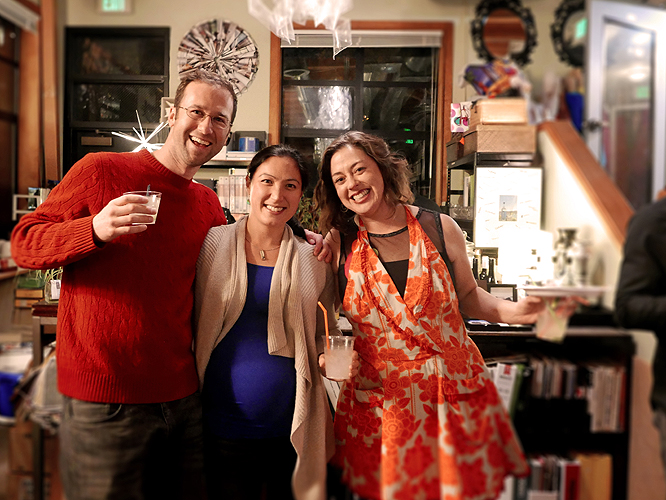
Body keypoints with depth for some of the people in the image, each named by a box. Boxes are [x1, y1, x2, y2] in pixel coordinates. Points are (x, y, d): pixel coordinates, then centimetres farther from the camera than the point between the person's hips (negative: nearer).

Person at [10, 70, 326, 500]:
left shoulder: (209, 205, 9)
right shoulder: (102, 170, -6)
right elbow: (23, 243, -5)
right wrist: (96, 230, -24)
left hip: (182, 397, 5)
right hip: (104, 403, -4)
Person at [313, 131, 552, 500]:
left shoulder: (440, 229, -2)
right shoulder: (337, 244, -4)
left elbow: (468, 296, 8)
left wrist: (512, 311, -7)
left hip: (455, 395, 1)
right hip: (377, 404, 0)